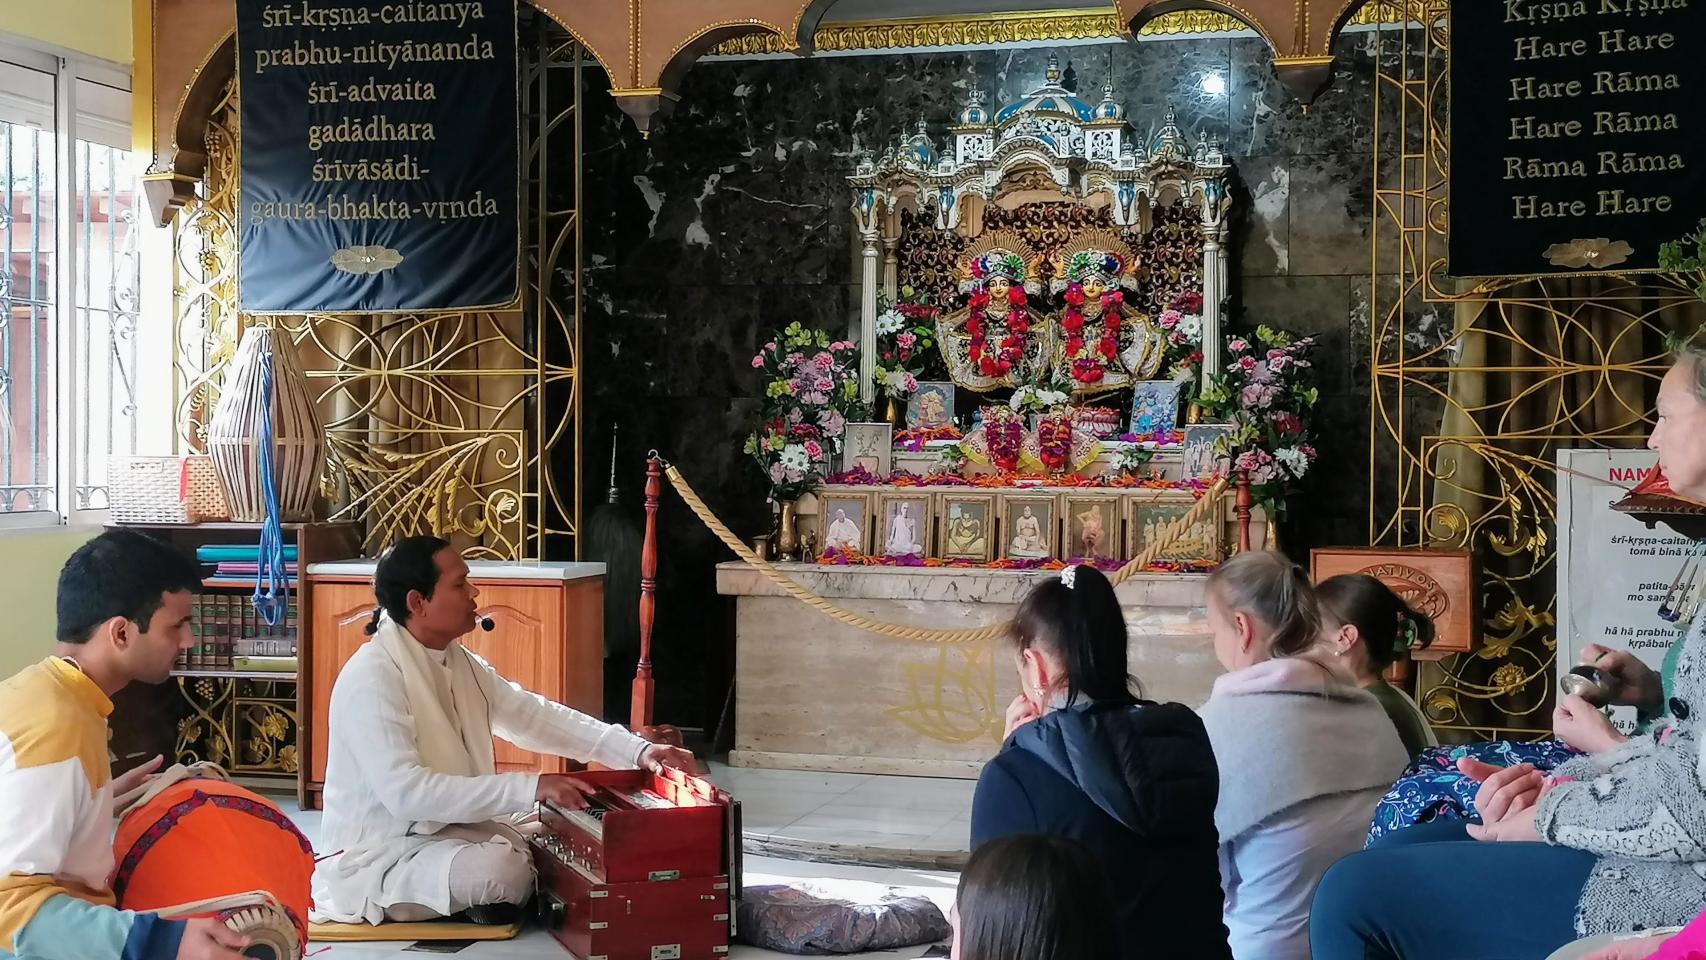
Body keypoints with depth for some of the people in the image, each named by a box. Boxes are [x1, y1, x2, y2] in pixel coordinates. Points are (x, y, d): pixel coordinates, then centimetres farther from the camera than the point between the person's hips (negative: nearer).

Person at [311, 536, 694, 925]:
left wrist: (636, 751, -3)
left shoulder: (458, 661, 4)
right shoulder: (372, 679, -23)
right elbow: (405, 791, -32)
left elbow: (533, 715, 8)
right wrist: (529, 788, -34)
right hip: (377, 856, -9)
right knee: (503, 868, -30)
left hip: (443, 828, 9)